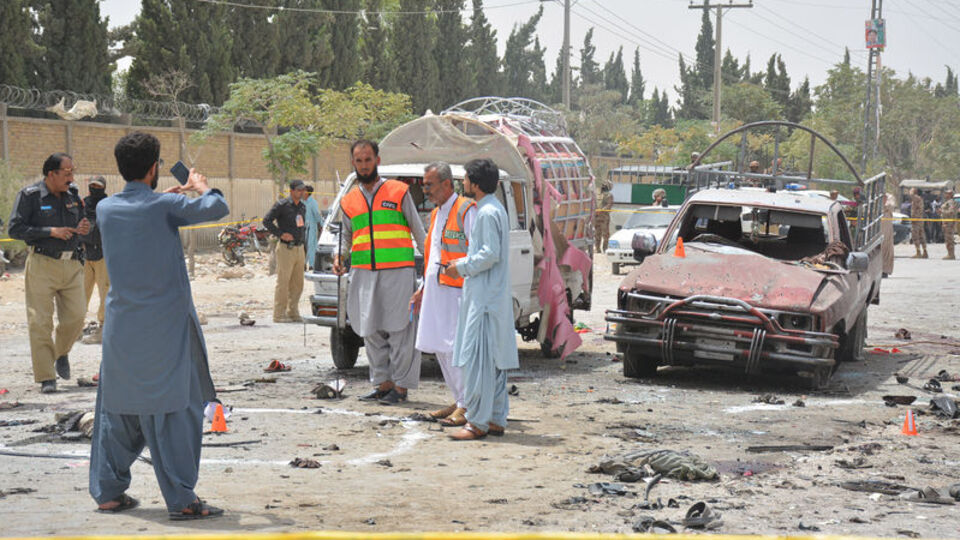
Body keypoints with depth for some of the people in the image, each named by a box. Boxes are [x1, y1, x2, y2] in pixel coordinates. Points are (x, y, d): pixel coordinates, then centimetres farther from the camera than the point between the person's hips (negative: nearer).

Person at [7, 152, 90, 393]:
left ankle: (61, 353, 31)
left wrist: (82, 229, -3)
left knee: (75, 316, 2)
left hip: (71, 265, 5)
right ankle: (46, 377, 1)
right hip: (42, 264, -5)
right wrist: (51, 232, -16)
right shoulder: (30, 195, -6)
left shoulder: (72, 195, 10)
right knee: (40, 322, -4)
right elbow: (14, 229, -10)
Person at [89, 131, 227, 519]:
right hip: (166, 327, -5)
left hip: (121, 326, 6)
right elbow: (217, 208, -12)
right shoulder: (163, 206, -12)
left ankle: (108, 491, 19)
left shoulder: (105, 208, 4)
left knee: (117, 408, 14)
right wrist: (200, 186, 6)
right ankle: (181, 499, -3)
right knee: (176, 411, -1)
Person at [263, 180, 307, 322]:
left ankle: (293, 312, 17)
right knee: (283, 282, -5)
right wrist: (281, 234, -16)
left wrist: (303, 248, 16)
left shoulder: (302, 206, 13)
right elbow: (266, 220, -10)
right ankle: (279, 314, 0)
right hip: (286, 248, -7)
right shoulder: (282, 205, -9)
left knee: (297, 284, 9)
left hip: (299, 248, 7)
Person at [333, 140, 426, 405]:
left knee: (400, 330, -4)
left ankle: (401, 385, 1)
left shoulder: (399, 192, 5)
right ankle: (383, 383, 15)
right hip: (363, 274, 4)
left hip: (398, 271, -4)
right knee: (371, 332, 6)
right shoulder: (349, 201, 15)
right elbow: (346, 236, 23)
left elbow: (418, 231, 8)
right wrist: (339, 257, 3)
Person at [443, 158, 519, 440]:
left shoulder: (487, 212, -15)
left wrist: (462, 267, -11)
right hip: (494, 297, 10)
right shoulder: (495, 209, 17)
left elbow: (491, 254, -21)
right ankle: (496, 419, 16)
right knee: (494, 361, 12)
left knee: (477, 359, -9)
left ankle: (477, 422, -7)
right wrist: (464, 266, 15)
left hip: (485, 298, -10)